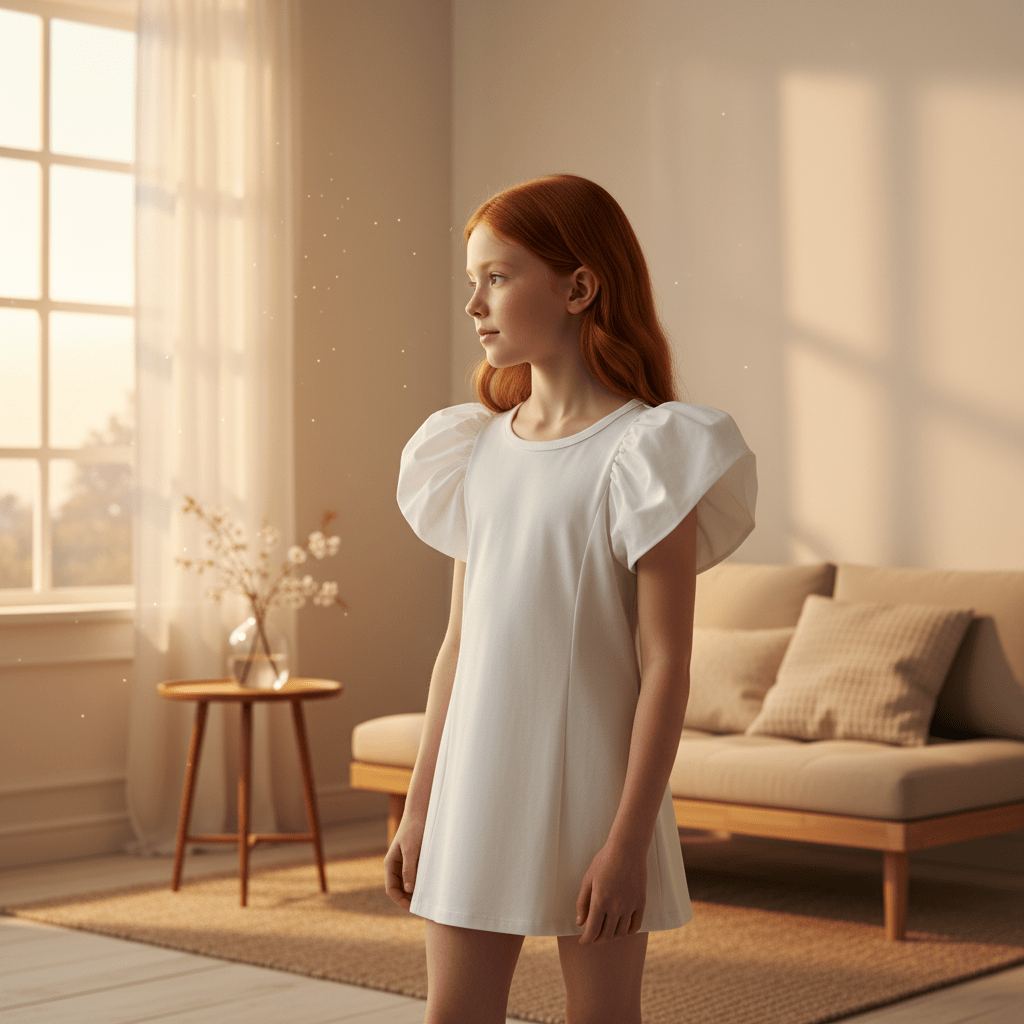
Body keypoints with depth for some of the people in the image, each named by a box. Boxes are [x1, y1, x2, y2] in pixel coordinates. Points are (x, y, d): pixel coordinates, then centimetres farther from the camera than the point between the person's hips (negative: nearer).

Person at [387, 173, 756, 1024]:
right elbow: (461, 642, 12)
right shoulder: (479, 449, 8)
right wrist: (418, 809, 12)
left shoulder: (642, 452, -10)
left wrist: (629, 840, -17)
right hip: (478, 788, 6)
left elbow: (665, 666, -13)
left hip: (587, 786, -5)